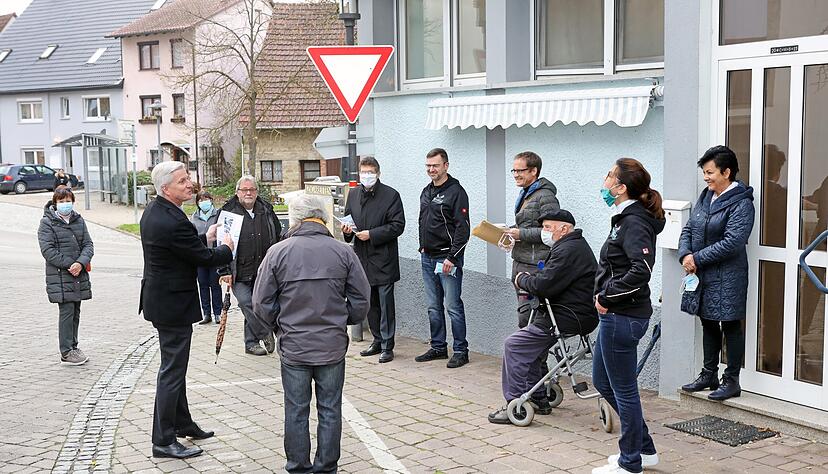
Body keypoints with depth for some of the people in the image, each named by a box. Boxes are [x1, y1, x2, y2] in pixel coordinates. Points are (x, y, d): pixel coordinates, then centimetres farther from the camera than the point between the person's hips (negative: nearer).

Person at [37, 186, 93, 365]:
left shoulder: (78, 220, 11)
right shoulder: (47, 223, -4)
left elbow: (88, 245, 6)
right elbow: (48, 250, -11)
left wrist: (80, 263, -12)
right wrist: (69, 266, -16)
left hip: (79, 276, 5)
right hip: (60, 276, -5)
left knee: (75, 312, 12)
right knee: (67, 312, -7)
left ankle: (73, 347, 23)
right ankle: (66, 352, 0)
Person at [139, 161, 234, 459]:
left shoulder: (153, 211, 5)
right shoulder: (174, 222, -27)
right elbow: (205, 259, -17)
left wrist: (206, 239, 11)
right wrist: (226, 248, 1)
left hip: (159, 297, 11)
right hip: (173, 304, -11)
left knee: (175, 367, 21)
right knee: (172, 371, -2)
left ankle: (183, 424, 35)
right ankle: (163, 441, 7)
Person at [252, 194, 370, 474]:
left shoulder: (278, 252, -7)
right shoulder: (343, 252, -4)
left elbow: (262, 305, -4)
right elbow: (361, 300, 0)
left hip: (293, 346, -1)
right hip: (333, 345, 1)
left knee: (296, 412, 11)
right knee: (330, 411, 11)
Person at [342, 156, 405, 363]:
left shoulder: (390, 195, -7)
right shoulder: (353, 194, 11)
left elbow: (398, 225, -11)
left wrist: (372, 234, -17)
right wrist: (347, 230, 0)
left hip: (383, 258, -6)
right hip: (362, 257, 6)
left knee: (385, 303, -4)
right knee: (370, 303, 14)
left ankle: (387, 346, 3)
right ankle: (377, 341, 26)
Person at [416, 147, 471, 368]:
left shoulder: (456, 192, -11)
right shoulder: (426, 192, 15)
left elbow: (463, 228, -16)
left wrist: (451, 257, -20)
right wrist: (422, 248, 16)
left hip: (447, 259, -8)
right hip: (427, 258, 8)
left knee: (453, 307, -5)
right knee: (433, 307, 13)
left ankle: (461, 351, 3)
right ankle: (438, 347, 22)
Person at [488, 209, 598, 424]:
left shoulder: (568, 250, -18)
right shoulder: (573, 246, 19)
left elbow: (544, 285, -25)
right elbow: (548, 276, 24)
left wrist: (522, 279, -6)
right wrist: (529, 278, 5)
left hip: (568, 318, -11)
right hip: (575, 315, 11)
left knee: (514, 346, -11)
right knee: (527, 346, 19)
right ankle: (539, 400, 23)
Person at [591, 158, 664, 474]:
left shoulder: (634, 223, -18)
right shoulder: (627, 218, 12)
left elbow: (641, 270, -29)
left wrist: (606, 295, -19)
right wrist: (604, 296, 6)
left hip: (623, 317, -10)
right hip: (616, 315, 10)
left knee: (624, 389, 3)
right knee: (602, 381, 19)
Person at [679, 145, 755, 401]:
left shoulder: (741, 204, -14)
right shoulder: (705, 197, 11)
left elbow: (731, 243, -22)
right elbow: (688, 229, 12)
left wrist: (697, 258, -18)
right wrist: (685, 255, -7)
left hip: (727, 277, -8)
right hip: (703, 275, 8)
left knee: (730, 325, 2)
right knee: (708, 323, 16)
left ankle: (731, 380, 11)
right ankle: (709, 374, 29)